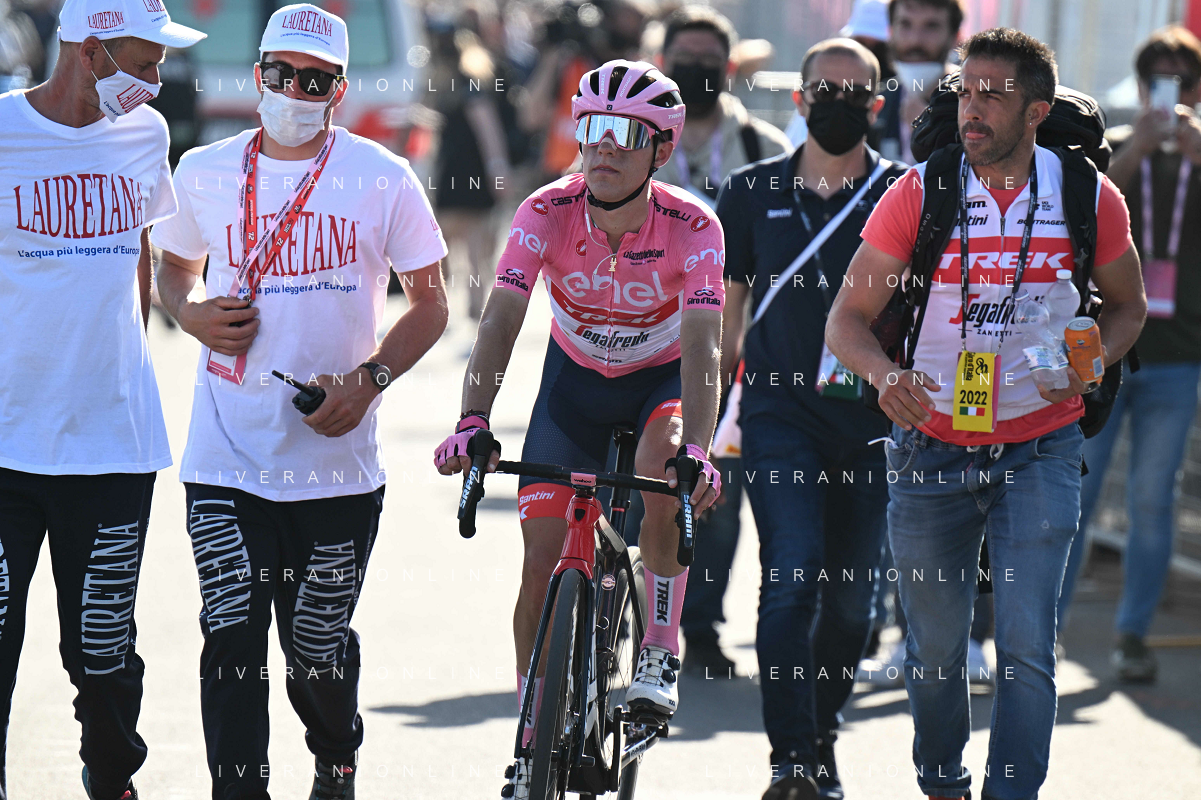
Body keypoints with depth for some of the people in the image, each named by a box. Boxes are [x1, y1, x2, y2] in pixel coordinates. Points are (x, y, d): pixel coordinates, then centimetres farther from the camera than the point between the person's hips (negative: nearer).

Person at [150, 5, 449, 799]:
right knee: (231, 646, -9)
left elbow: (431, 303, 6)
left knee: (320, 652, 9)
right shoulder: (205, 172, 5)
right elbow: (176, 269, 22)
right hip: (226, 461, 1)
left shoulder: (383, 179, -1)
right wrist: (195, 316, -2)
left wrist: (369, 379, -10)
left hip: (335, 459, -1)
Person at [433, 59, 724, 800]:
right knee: (543, 559, -6)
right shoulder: (547, 213, -24)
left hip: (663, 378, -2)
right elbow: (500, 322, -32)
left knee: (663, 466, -36)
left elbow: (702, 348, -36)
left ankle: (662, 653, -19)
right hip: (577, 378, 2)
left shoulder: (693, 228, -27)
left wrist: (697, 449, -52)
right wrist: (473, 421, -48)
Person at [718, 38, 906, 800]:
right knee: (792, 575, -14)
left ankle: (822, 737, 25)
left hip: (871, 417, 1)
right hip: (779, 413, -1)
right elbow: (725, 307, 13)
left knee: (853, 592, 6)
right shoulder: (754, 191, 6)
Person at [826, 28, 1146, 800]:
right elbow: (848, 316, -5)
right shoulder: (919, 192, -7)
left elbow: (1127, 305, 12)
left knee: (1027, 644, -9)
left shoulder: (1089, 198, -4)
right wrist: (886, 374, -27)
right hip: (933, 447, 0)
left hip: (1039, 451, 0)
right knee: (936, 647, 8)